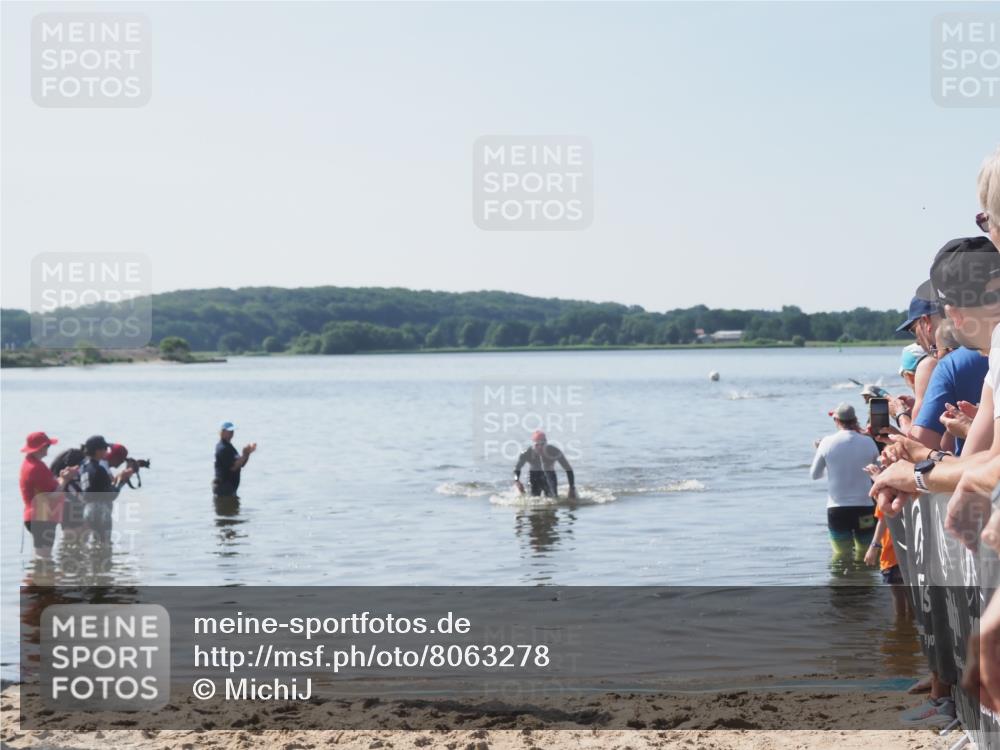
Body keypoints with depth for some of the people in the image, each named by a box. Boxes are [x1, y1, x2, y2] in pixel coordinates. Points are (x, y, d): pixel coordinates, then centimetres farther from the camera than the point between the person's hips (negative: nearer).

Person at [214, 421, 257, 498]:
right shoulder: (222, 448, -16)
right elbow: (233, 467, -23)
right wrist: (244, 455, -25)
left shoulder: (228, 447, 16)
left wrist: (247, 453, 1)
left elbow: (241, 464, 16)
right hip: (224, 486, -11)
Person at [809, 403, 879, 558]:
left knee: (841, 555, 6)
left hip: (836, 510, -1)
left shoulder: (827, 442, -6)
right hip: (864, 508, 1)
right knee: (865, 556, 11)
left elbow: (815, 474, 4)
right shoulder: (868, 442, -5)